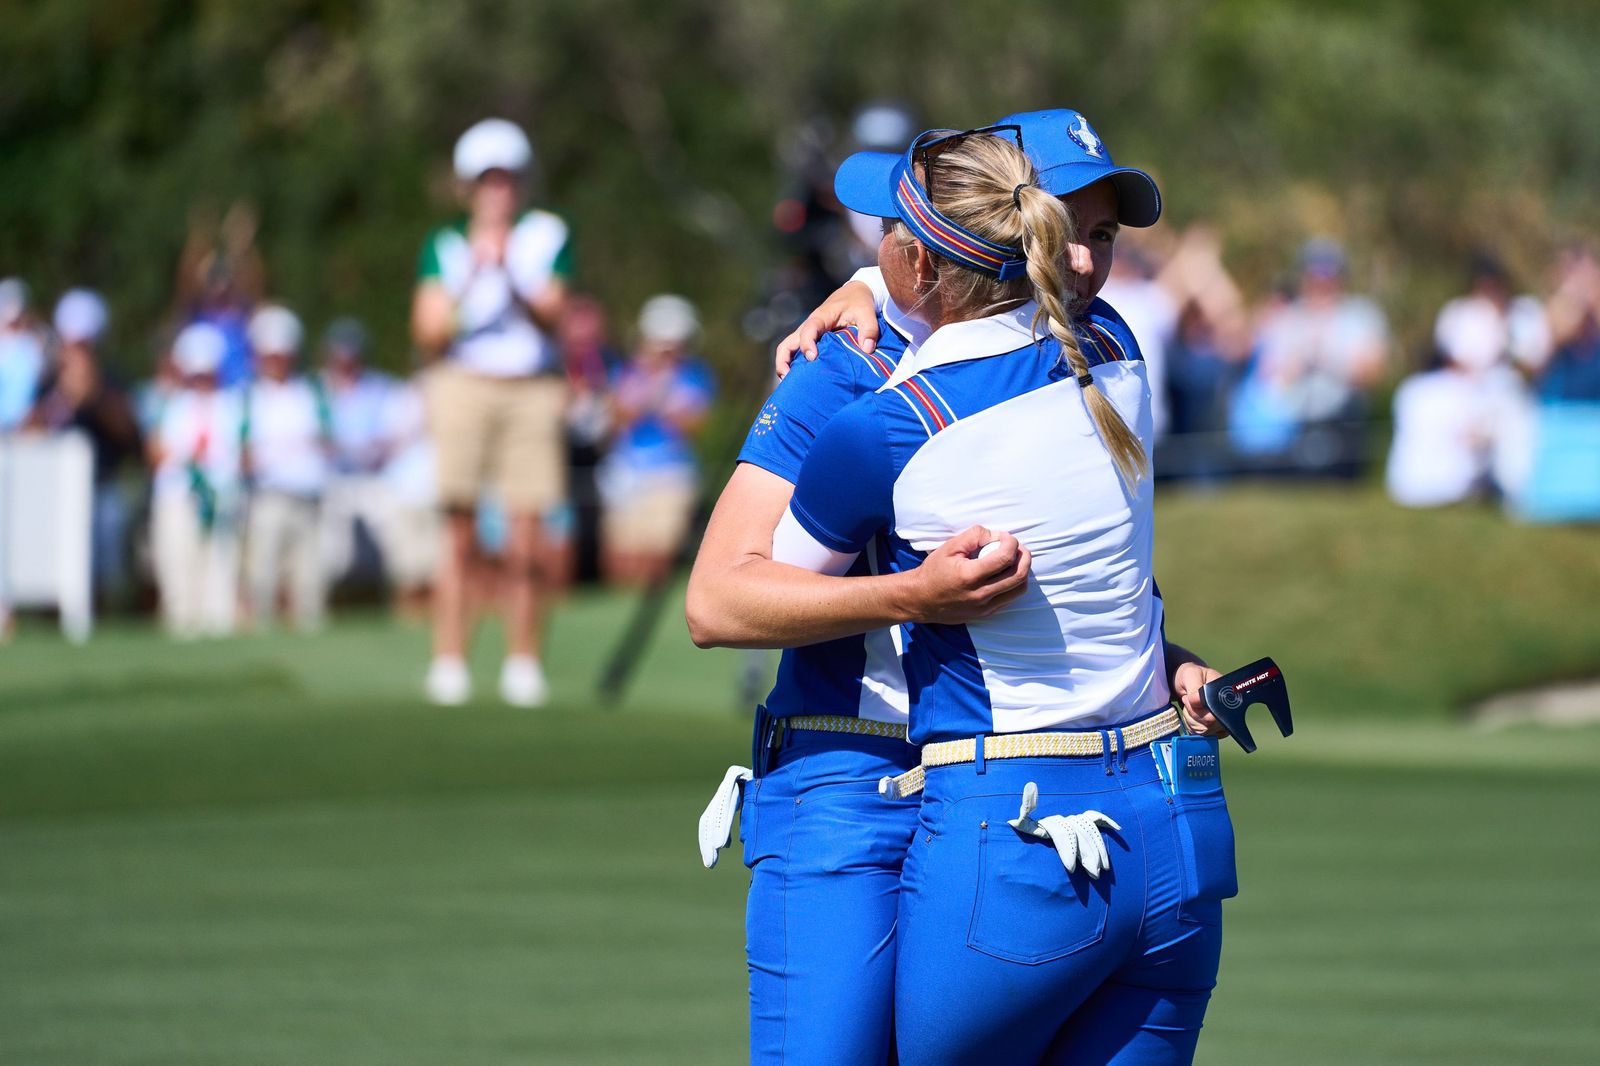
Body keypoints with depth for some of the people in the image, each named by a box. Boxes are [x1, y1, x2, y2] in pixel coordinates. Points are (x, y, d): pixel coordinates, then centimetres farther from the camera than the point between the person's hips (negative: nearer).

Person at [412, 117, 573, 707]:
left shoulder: (546, 236, 8)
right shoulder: (445, 245, 8)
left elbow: (552, 315, -3)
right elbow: (429, 333, 1)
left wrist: (510, 274, -17)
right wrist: (470, 278, -11)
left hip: (533, 390, 1)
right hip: (464, 386, -1)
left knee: (527, 539, -4)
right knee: (459, 535, -6)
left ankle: (523, 663, 5)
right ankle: (449, 663, -3)